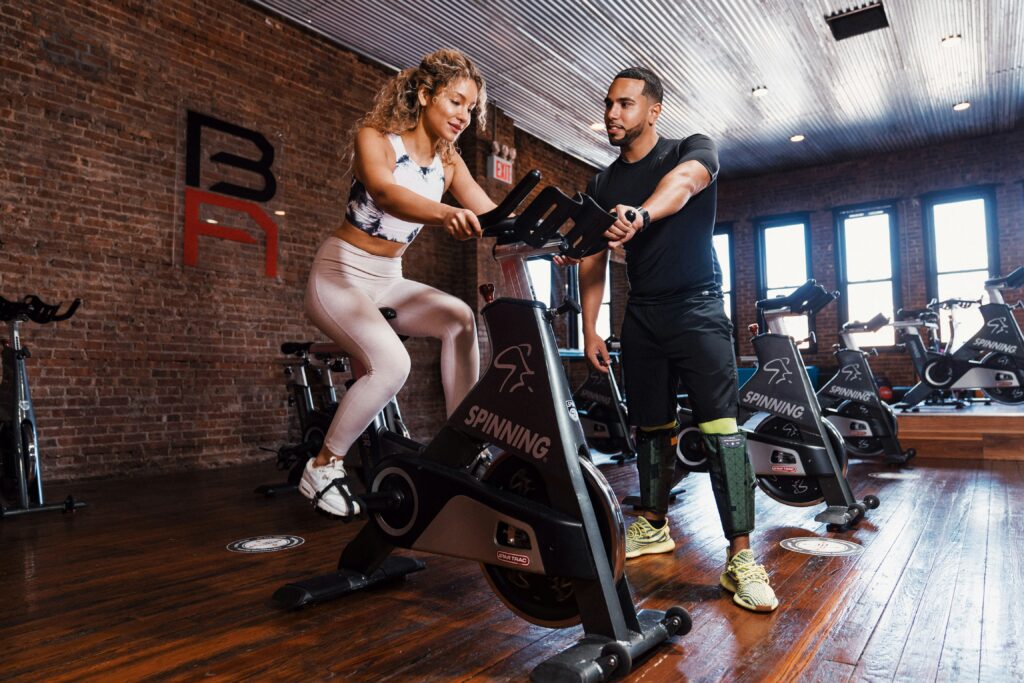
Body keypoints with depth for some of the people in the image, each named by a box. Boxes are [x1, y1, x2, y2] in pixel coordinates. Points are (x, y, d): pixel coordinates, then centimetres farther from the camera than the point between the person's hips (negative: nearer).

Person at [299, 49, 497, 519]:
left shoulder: (448, 162, 3)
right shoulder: (375, 137, -13)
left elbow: (492, 214, -10)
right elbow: (385, 193, -36)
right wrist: (444, 213, -56)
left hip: (387, 281, 6)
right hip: (339, 274, -6)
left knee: (460, 318, -19)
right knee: (391, 362, -28)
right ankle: (322, 468, -7)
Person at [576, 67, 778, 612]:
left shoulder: (692, 151, -2)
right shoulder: (602, 186, 11)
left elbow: (684, 181, -27)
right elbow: (592, 259, 10)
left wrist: (640, 215, -49)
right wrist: (590, 328, 1)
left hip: (697, 307, -4)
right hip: (641, 317, 5)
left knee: (721, 429, -13)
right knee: (650, 428, 11)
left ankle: (740, 557, -9)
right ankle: (654, 526, 27)